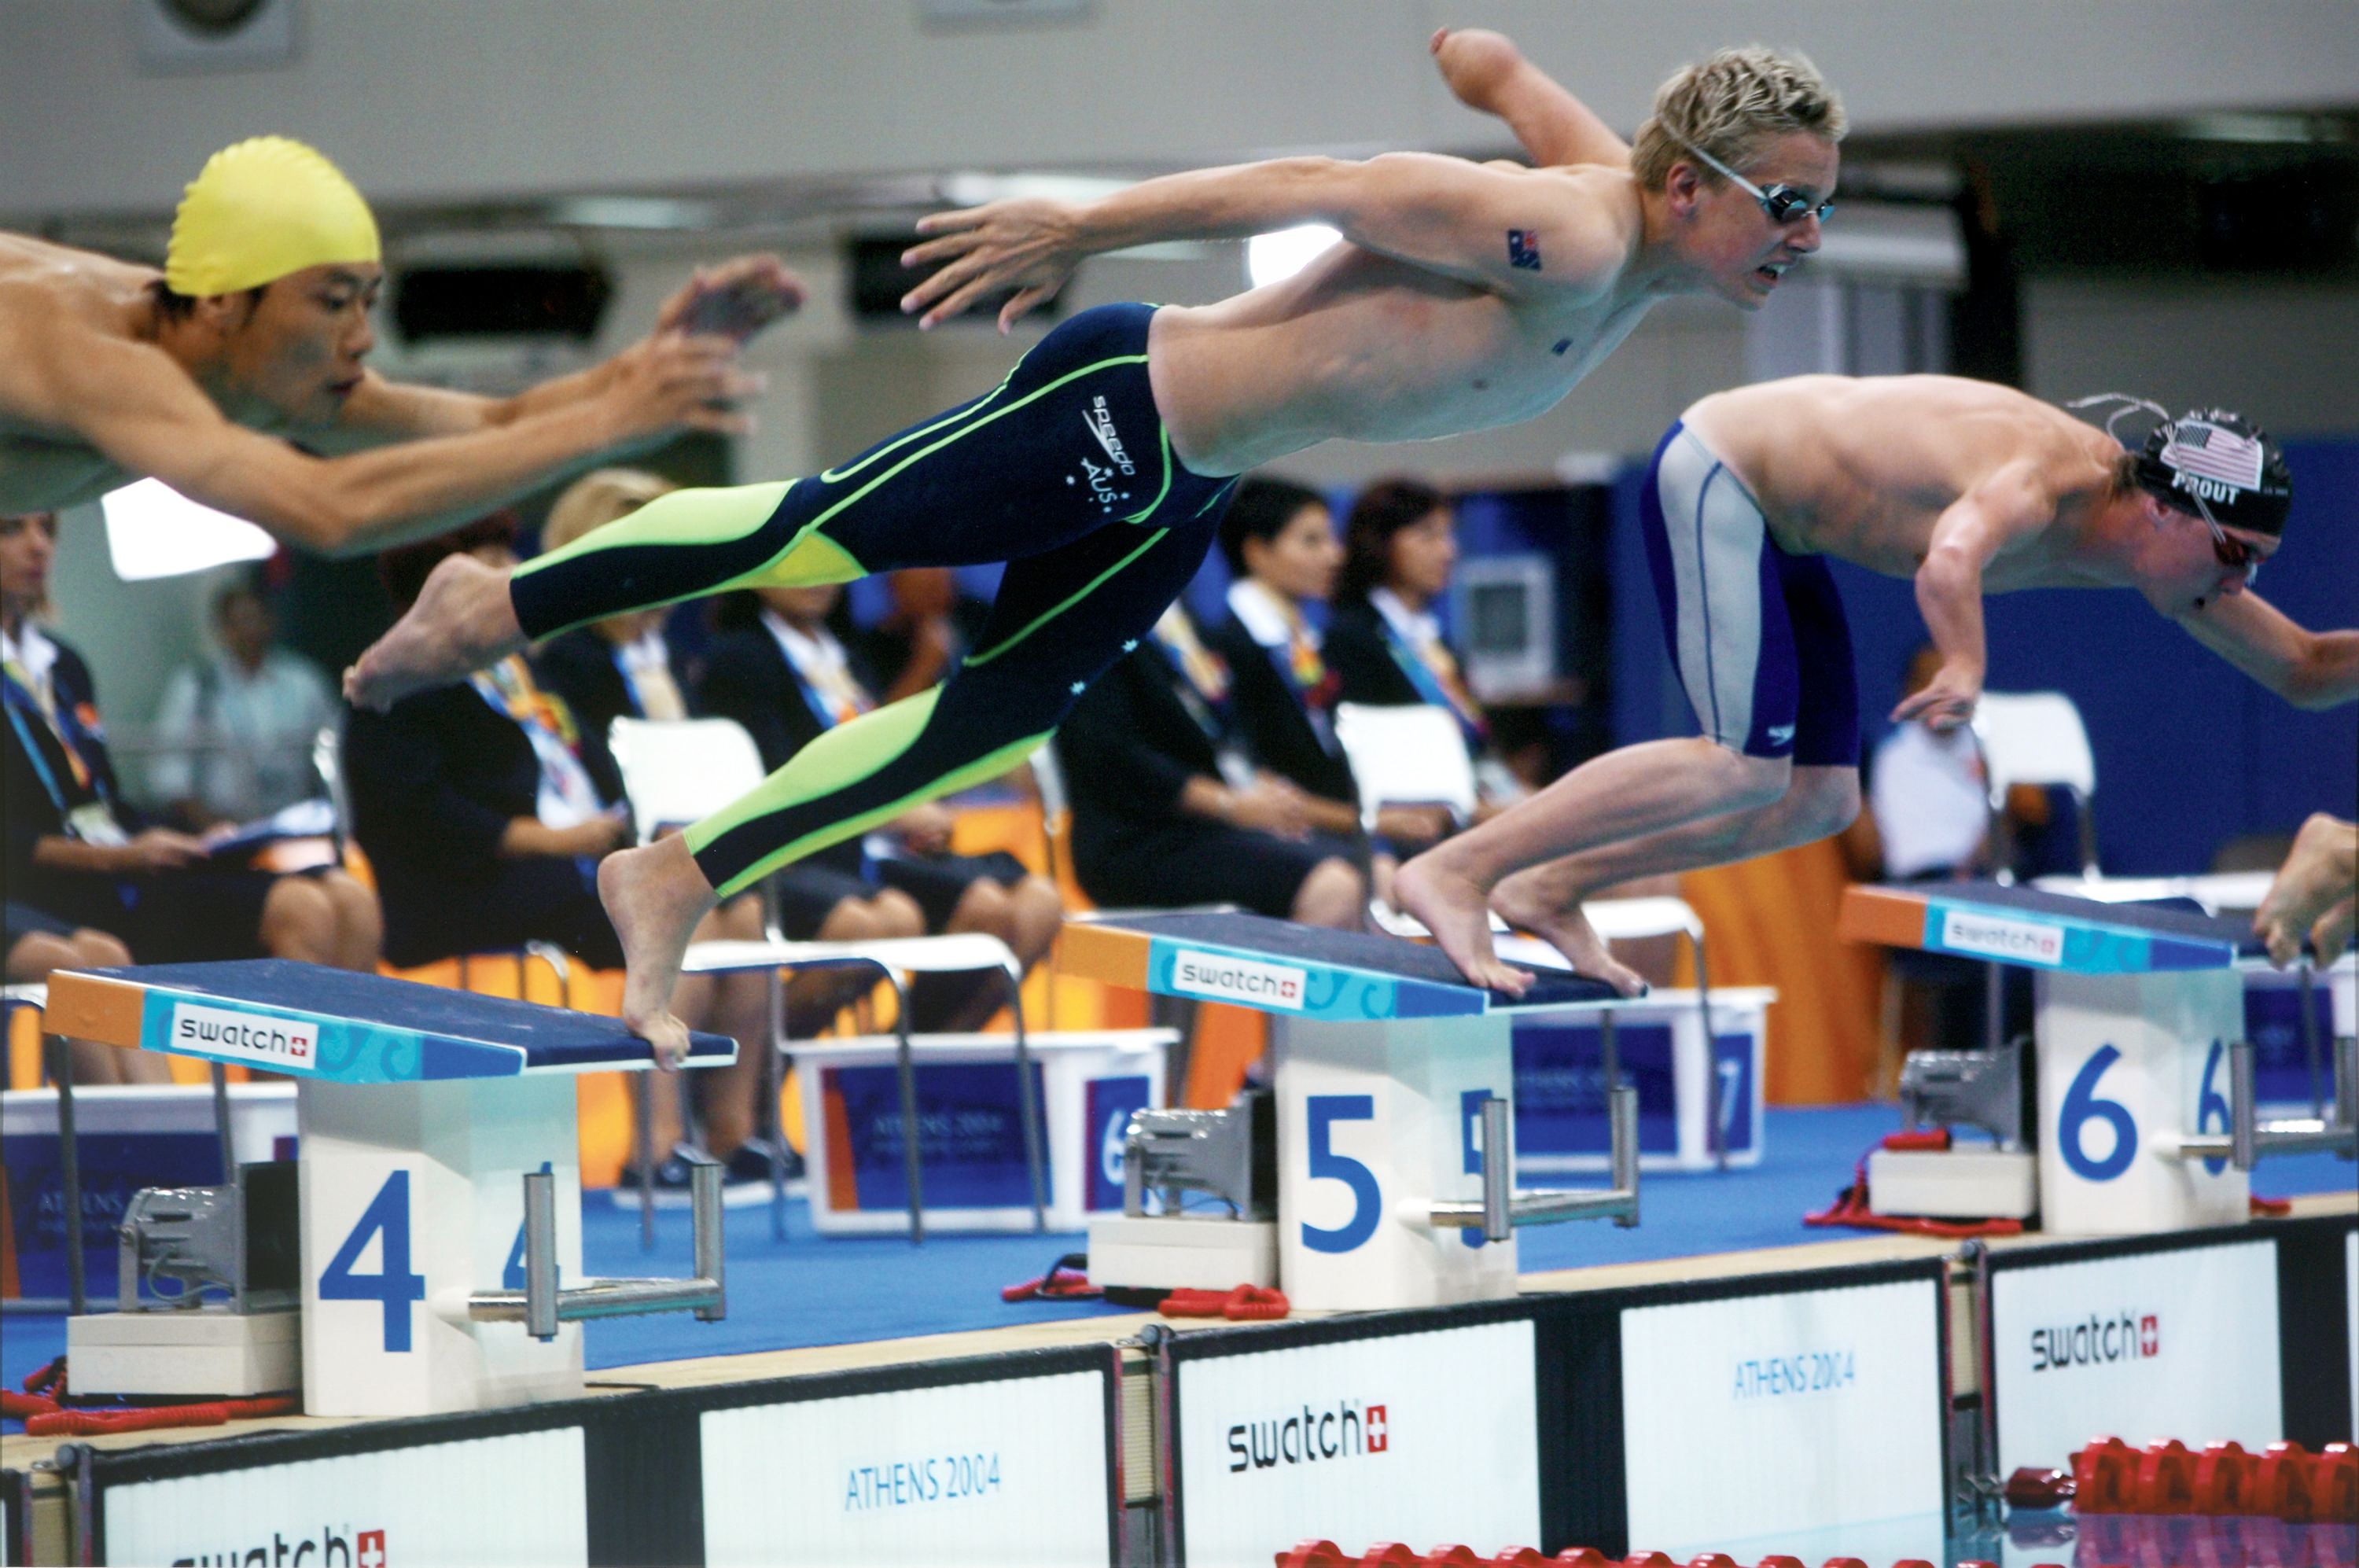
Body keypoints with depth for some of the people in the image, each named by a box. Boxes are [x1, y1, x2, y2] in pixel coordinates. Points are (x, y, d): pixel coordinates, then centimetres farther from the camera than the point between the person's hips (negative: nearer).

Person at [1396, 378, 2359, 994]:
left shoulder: (2149, 541, -2)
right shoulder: (2044, 480, -30)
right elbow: (1952, 558, -53)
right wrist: (1966, 666, -68)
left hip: (1773, 523, 10)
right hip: (1716, 477, -10)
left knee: (1819, 801, 6)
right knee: (1743, 767, -21)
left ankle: (1552, 889, 9)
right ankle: (1455, 871, -20)